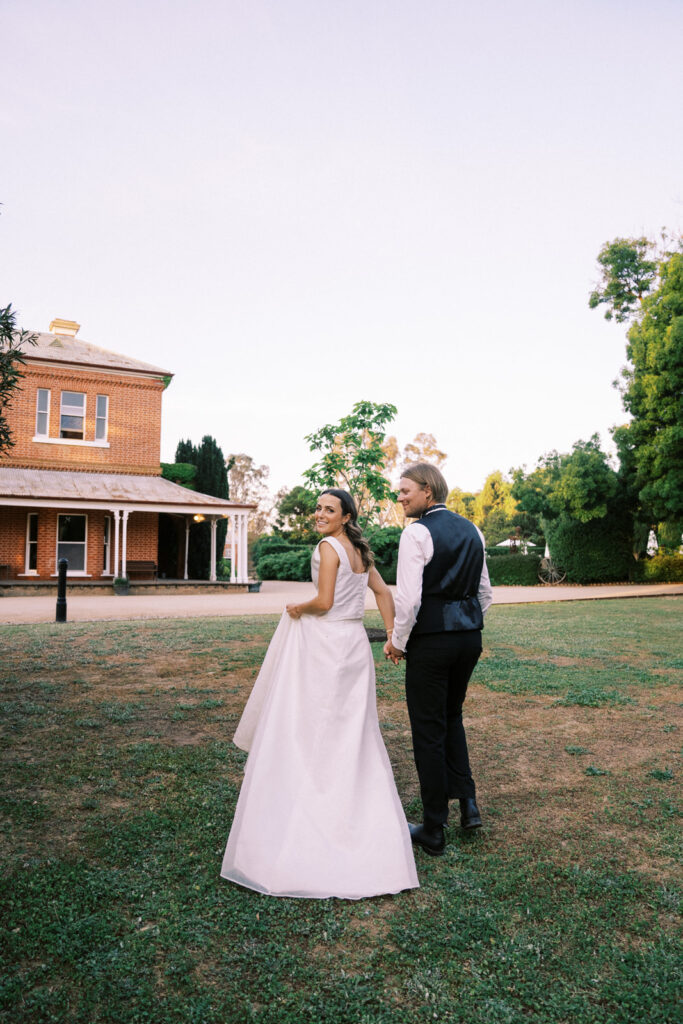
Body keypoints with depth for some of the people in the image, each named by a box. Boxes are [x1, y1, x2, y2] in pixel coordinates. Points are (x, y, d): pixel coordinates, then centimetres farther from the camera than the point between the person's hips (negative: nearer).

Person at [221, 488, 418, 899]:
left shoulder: (330, 547, -12)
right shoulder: (360, 550, 12)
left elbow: (323, 602, -18)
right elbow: (384, 592, 13)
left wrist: (297, 610, 0)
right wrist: (394, 636, 14)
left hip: (326, 643, -8)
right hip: (355, 643, 8)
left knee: (309, 730, 3)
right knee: (354, 732, 16)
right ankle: (363, 815, 26)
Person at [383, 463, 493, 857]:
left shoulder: (417, 533, -13)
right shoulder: (472, 530, 9)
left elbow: (408, 598, -18)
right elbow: (486, 593, 14)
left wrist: (397, 641, -5)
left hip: (431, 638, -7)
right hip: (470, 636, 7)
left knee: (429, 729, 6)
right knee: (452, 717, 25)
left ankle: (433, 831, 17)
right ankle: (468, 802, 19)